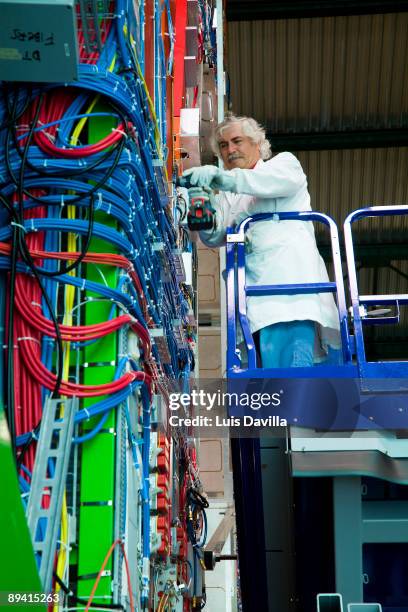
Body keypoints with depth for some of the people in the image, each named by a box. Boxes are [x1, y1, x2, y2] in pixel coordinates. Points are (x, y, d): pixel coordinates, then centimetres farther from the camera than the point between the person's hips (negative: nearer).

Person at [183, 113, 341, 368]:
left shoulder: (285, 163, 18)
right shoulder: (227, 194, 30)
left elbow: (272, 181, -8)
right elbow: (215, 237, 14)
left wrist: (219, 175, -23)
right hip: (256, 285, 4)